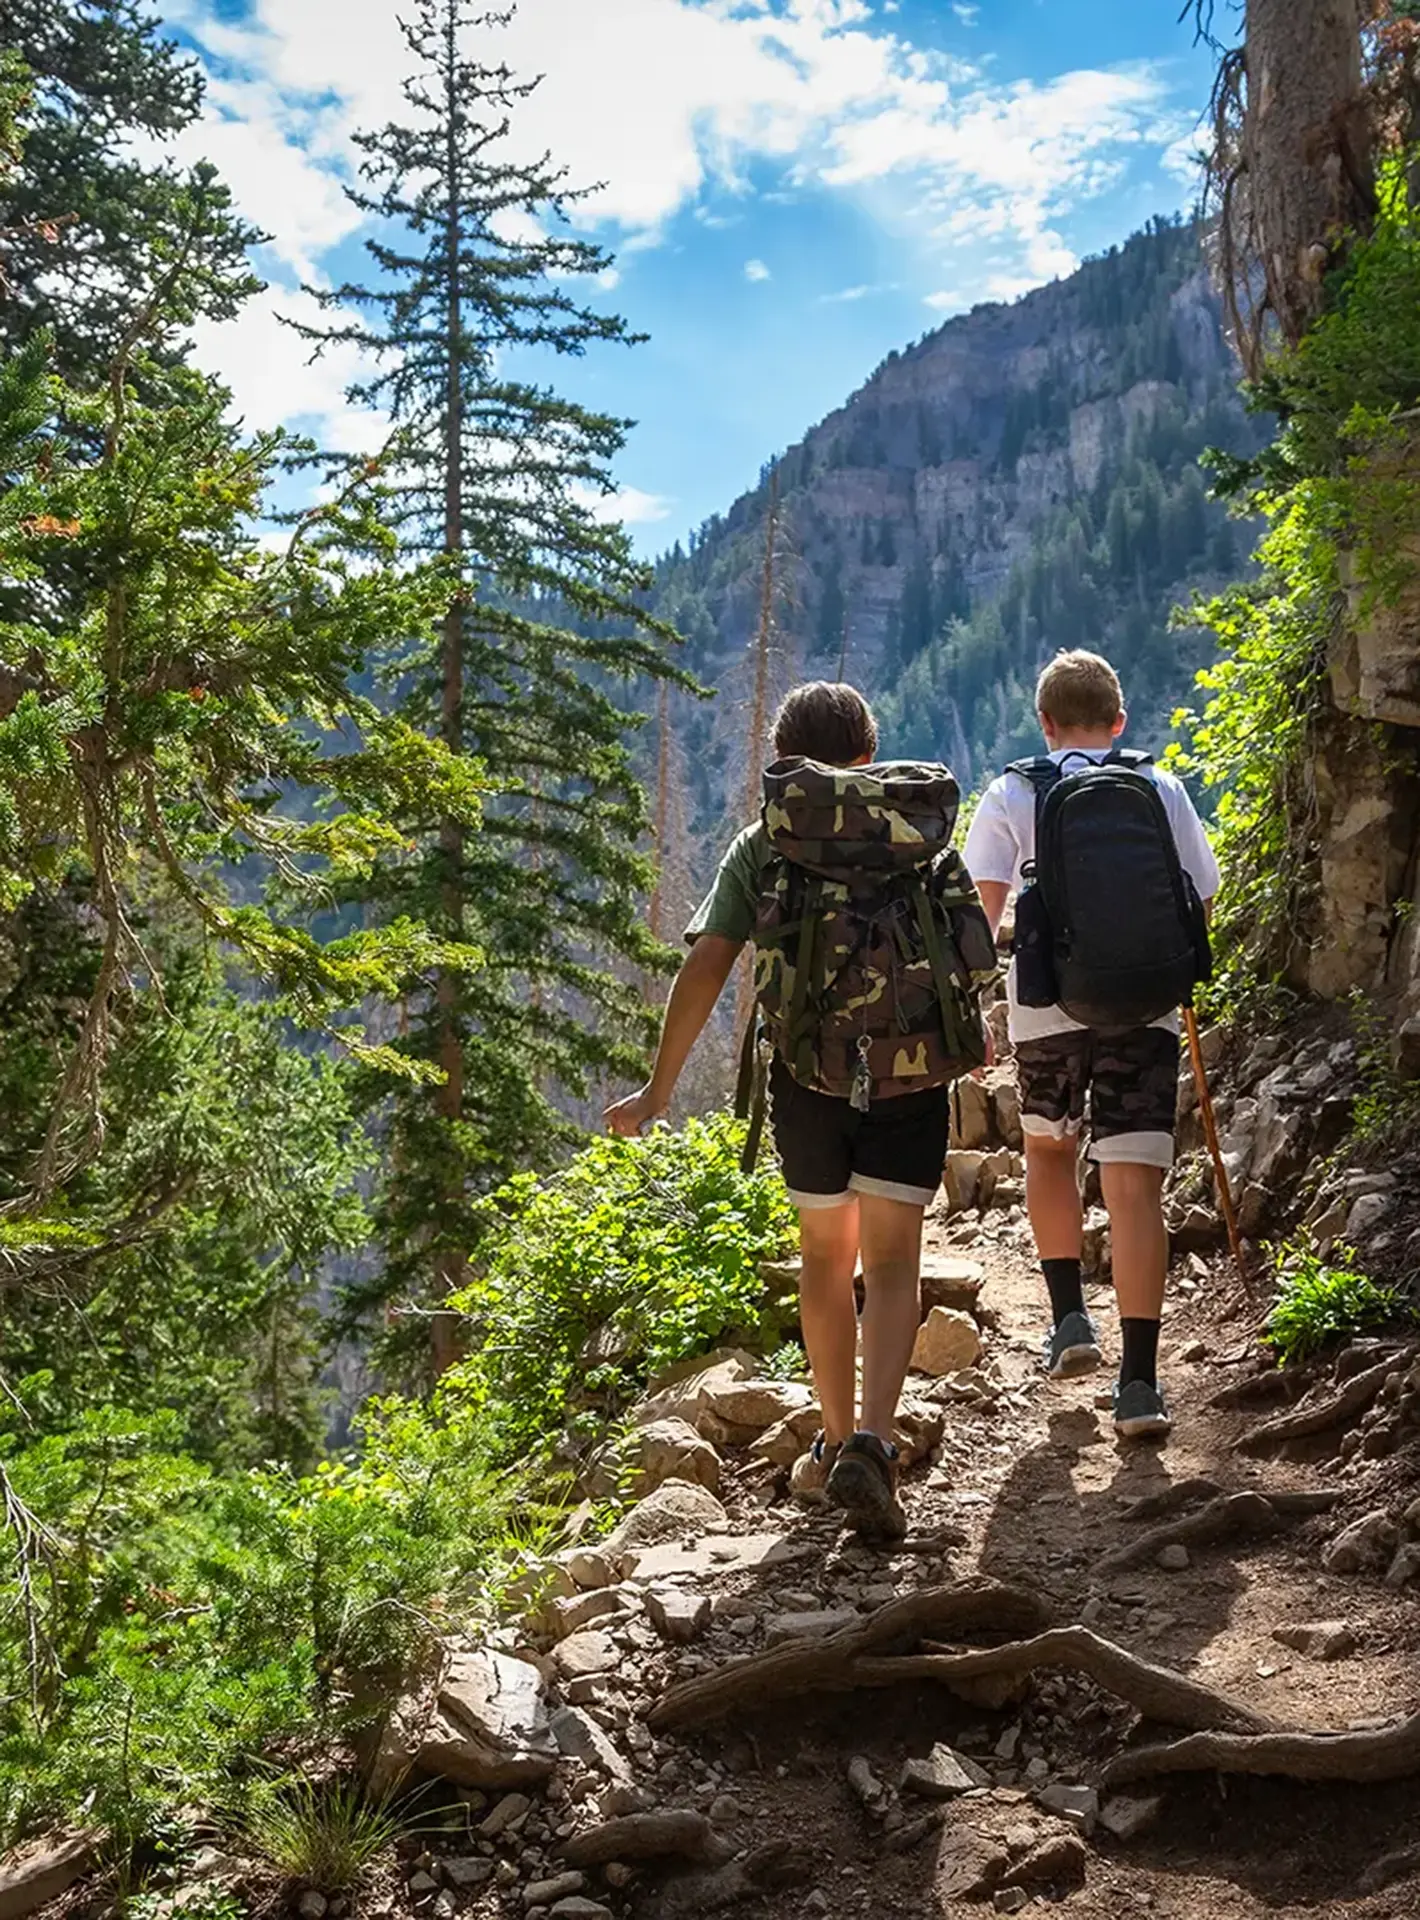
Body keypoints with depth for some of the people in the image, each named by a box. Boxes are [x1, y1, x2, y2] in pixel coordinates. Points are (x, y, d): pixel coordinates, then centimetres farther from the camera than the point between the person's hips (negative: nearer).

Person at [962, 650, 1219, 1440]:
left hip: (1045, 1008, 0)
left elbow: (984, 907, -6)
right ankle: (1139, 1380, -4)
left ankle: (1072, 1317, 20)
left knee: (1048, 1150, 25)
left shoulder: (1011, 795, 4)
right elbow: (1198, 901, 9)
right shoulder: (1162, 789, 7)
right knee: (1136, 1183, -1)